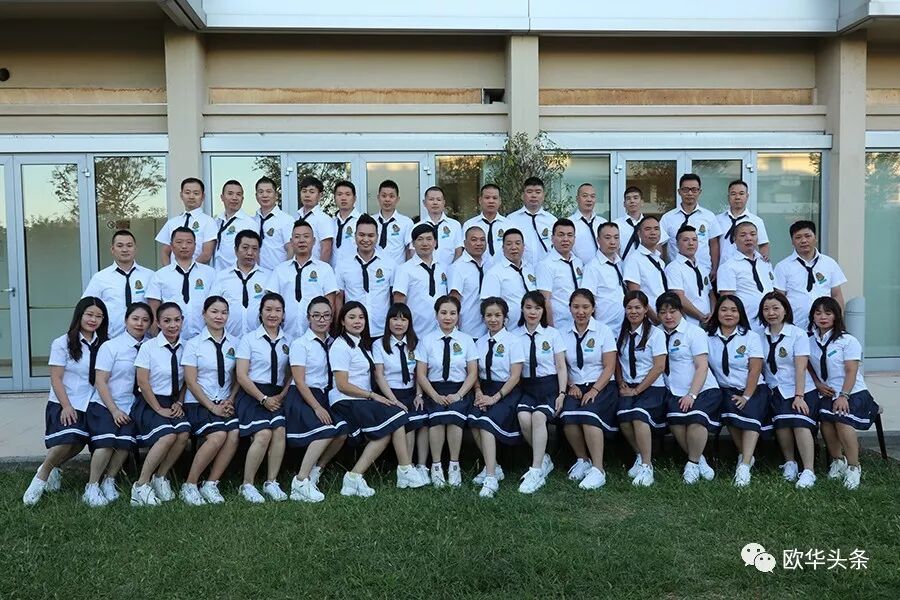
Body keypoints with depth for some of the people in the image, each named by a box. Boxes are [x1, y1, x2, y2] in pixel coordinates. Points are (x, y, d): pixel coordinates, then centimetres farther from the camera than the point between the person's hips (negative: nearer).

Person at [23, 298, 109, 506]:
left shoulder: (104, 344, 7)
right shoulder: (63, 343, -2)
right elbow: (56, 379, -5)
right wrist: (66, 406, -13)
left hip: (89, 406, 4)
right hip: (63, 404, -3)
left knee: (78, 442, -12)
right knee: (66, 441, -23)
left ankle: (52, 467, 18)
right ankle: (43, 475, 2)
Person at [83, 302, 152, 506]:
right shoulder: (110, 346, -3)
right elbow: (100, 381, -4)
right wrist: (114, 410, -10)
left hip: (130, 407, 2)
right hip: (104, 405, -2)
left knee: (126, 441, -21)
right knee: (106, 441, -23)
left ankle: (109, 482, 2)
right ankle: (92, 488, -6)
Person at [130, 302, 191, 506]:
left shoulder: (185, 348, 4)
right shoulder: (148, 346, -7)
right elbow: (142, 382, -8)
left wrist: (179, 403, -3)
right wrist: (159, 409, -11)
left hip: (174, 403, 4)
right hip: (149, 403, -4)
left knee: (184, 432, -26)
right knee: (168, 434, -29)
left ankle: (160, 477, -4)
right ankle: (141, 485, -14)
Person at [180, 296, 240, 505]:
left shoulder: (233, 345, 11)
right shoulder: (194, 344, 0)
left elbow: (237, 379, 12)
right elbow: (191, 381, -5)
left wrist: (230, 401, -5)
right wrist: (212, 407, -11)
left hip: (225, 403, 4)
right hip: (198, 403, -3)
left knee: (234, 434, -25)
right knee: (218, 435, -29)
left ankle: (210, 485, -9)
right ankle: (189, 485, -11)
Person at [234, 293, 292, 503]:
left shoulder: (288, 342, 13)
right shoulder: (249, 339, 3)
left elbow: (290, 376, 13)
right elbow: (241, 376, -4)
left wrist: (281, 397, -5)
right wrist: (264, 399, -11)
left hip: (277, 396, 3)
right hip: (252, 394, -3)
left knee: (280, 430, -24)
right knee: (263, 434, -26)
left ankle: (271, 483, -11)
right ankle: (247, 485, -11)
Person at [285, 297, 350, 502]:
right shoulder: (300, 344, -6)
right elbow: (299, 381, -11)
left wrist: (322, 405, 0)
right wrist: (317, 407, -17)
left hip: (323, 396, 6)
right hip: (301, 398, -6)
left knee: (343, 430, -18)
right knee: (327, 431, -27)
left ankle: (315, 472, 0)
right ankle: (300, 483, -20)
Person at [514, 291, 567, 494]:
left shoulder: (552, 334, 4)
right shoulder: (515, 336, 5)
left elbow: (561, 367, 4)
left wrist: (562, 394, -6)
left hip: (549, 385, -1)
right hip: (526, 386, 2)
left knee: (538, 416, -30)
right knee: (523, 417, -28)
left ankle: (536, 471, -24)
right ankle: (544, 460, -5)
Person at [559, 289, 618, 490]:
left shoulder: (603, 331, 2)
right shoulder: (564, 335, 10)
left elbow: (609, 367, -3)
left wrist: (594, 390, -14)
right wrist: (571, 386, -8)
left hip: (602, 386, -3)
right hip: (576, 388, 3)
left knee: (588, 414, -32)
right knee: (567, 416, -28)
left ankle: (598, 470, -24)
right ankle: (582, 460, -5)